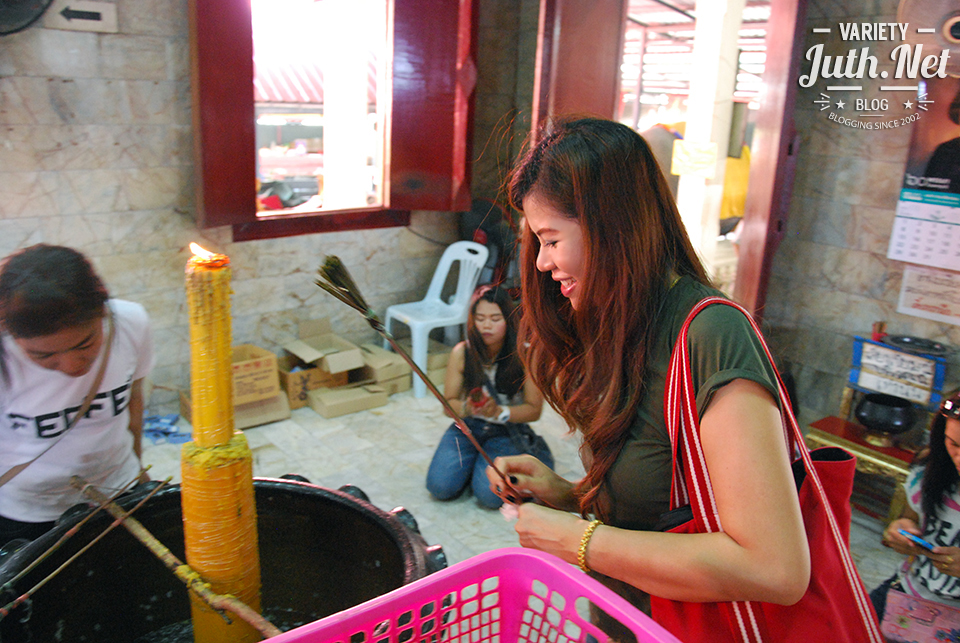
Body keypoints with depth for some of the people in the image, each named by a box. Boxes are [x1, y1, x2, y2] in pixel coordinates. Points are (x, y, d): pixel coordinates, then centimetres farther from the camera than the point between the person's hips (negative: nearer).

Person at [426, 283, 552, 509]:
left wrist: (499, 412, -25)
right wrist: (466, 408, -23)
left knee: (490, 494, -24)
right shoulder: (461, 353, -7)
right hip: (468, 427, 2)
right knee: (440, 486, -18)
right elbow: (449, 404, 1)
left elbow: (534, 410, -8)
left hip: (507, 431, -2)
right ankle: (474, 462, 13)